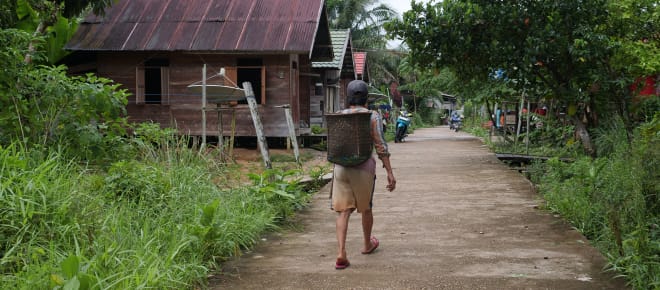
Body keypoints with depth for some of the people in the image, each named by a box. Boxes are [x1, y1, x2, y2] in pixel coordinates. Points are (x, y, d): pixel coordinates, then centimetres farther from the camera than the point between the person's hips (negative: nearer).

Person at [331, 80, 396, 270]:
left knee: (343, 211, 2)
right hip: (364, 167, -2)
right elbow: (380, 146, -11)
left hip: (341, 167, 2)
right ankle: (367, 244, 40)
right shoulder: (373, 116, -6)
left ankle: (341, 253, -12)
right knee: (365, 208, 19)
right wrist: (390, 173, -8)